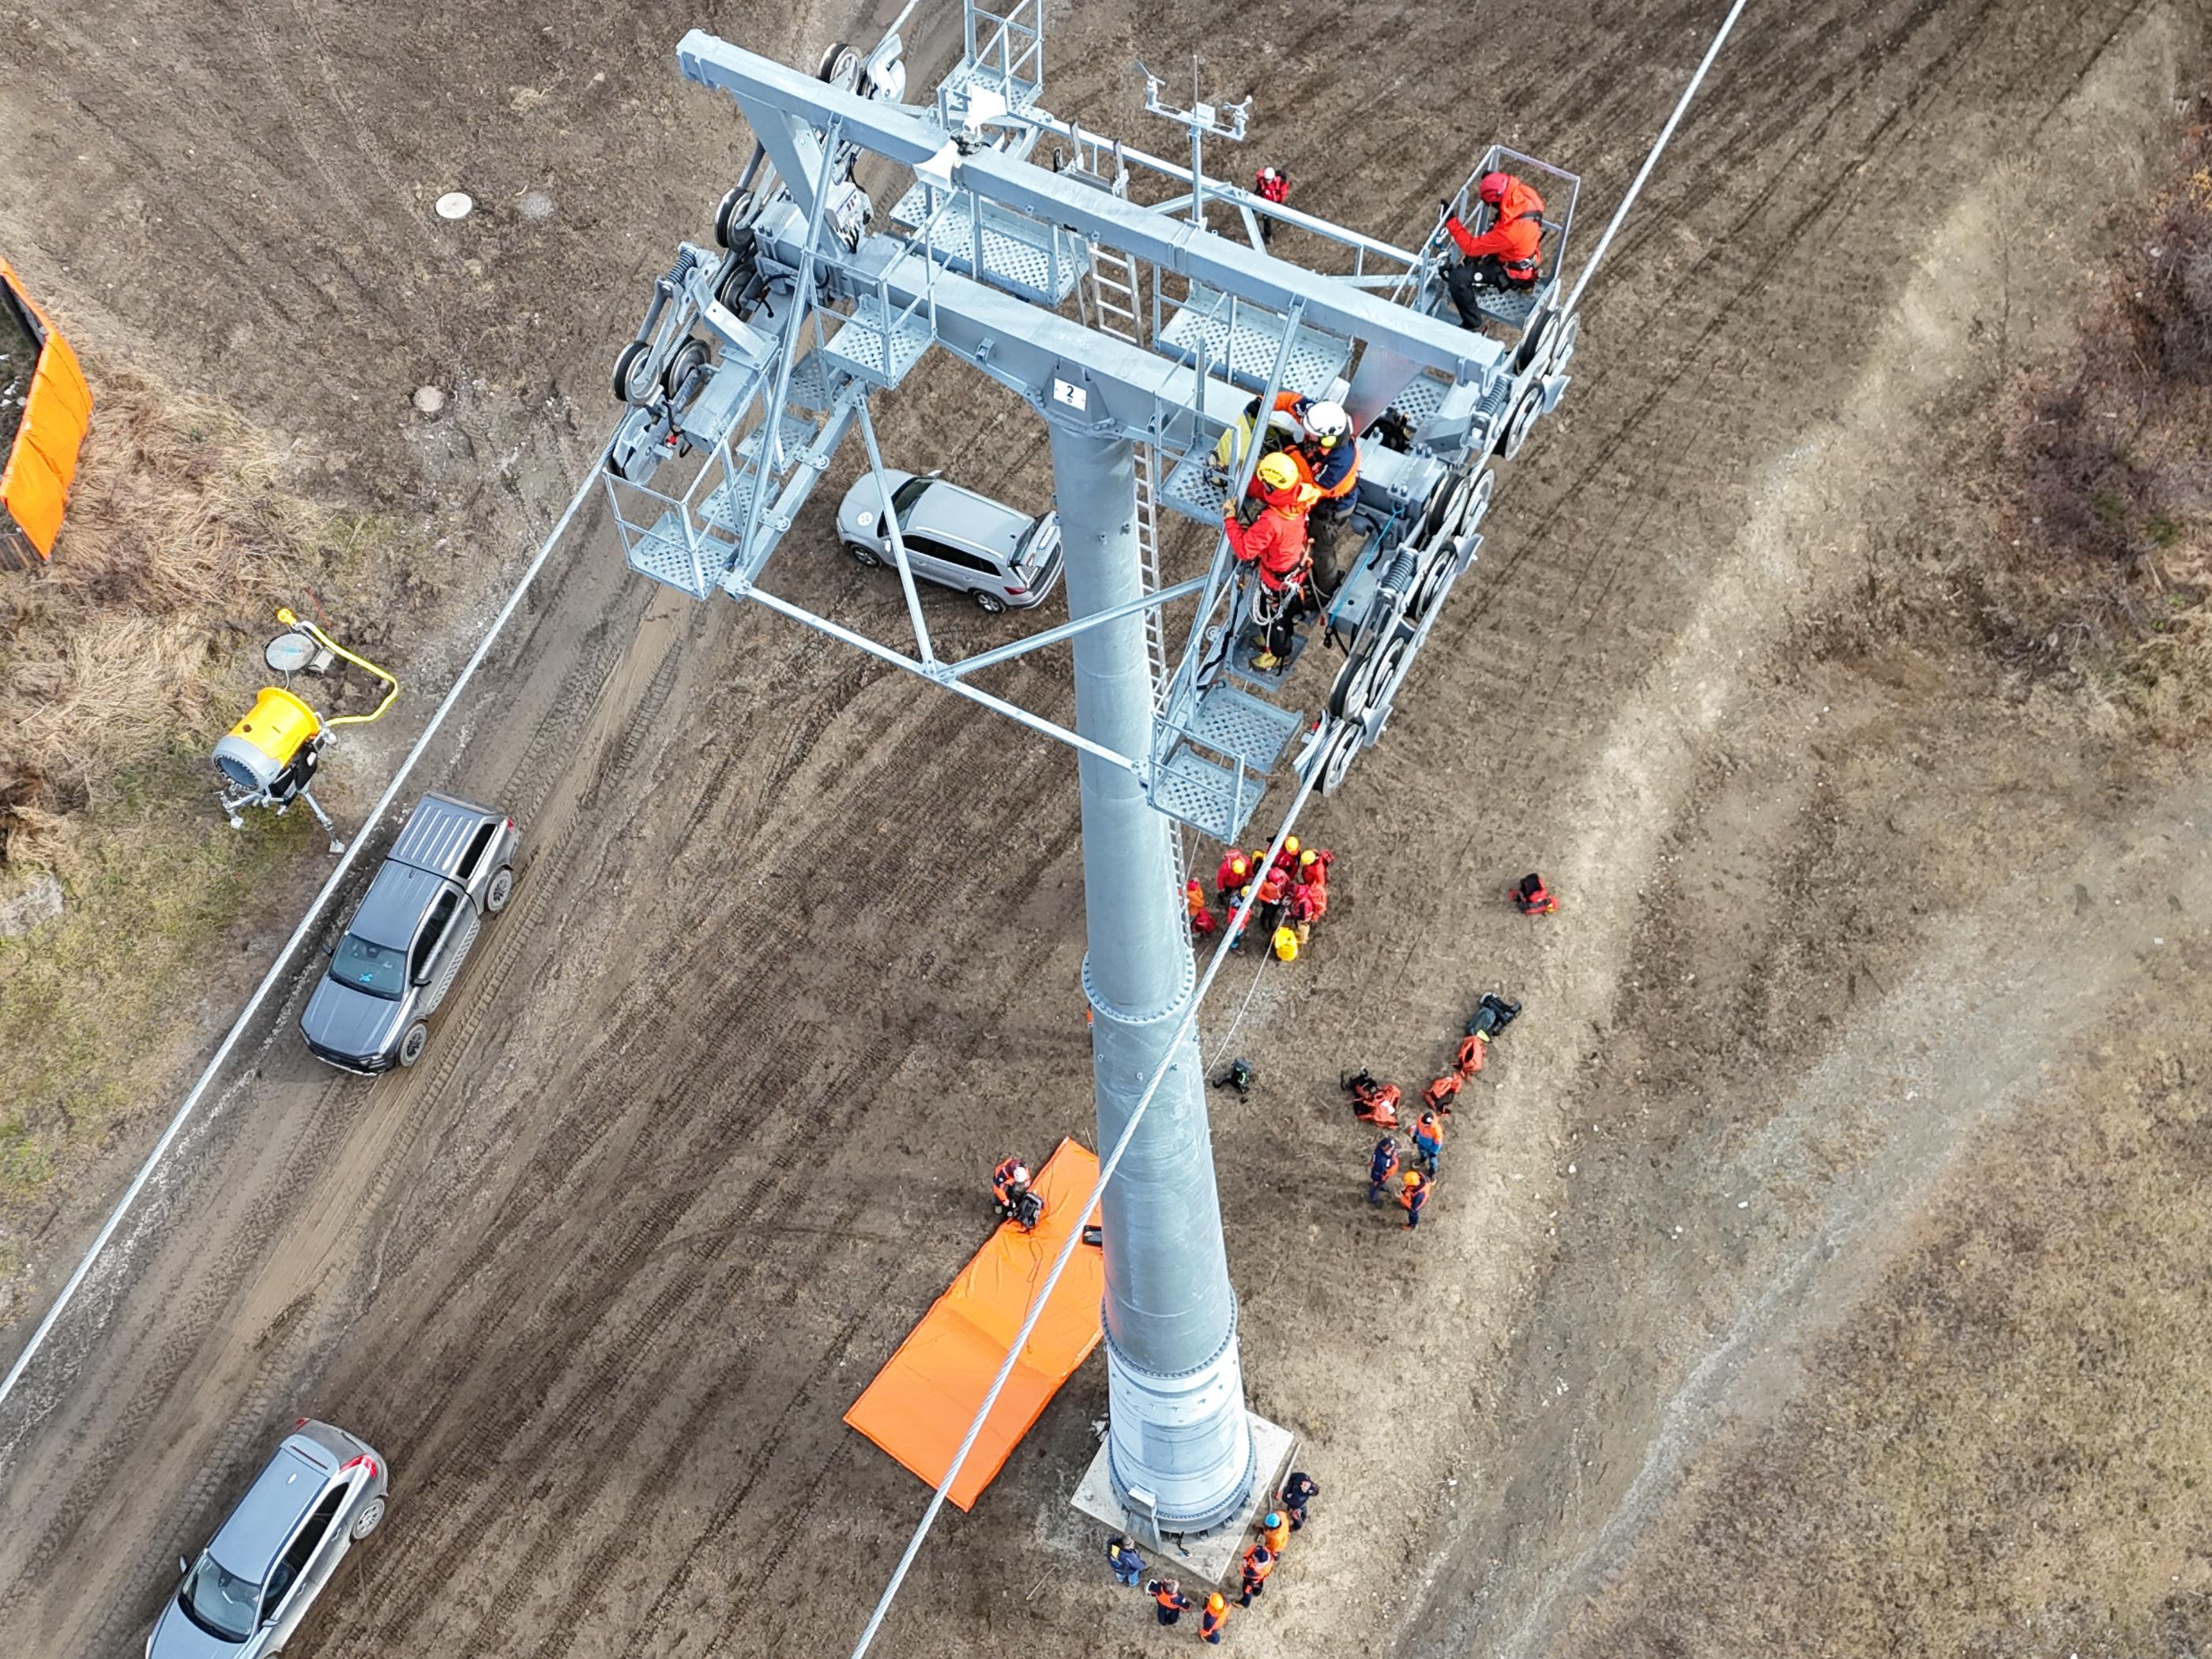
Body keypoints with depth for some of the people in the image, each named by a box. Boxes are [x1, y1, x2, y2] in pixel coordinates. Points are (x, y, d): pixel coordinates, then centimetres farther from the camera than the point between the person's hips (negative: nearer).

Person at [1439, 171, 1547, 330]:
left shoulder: (1509, 231, -42)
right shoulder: (1524, 195, -23)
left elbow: (1471, 246, -29)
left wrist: (1450, 221, -24)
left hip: (1512, 273, -9)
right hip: (1521, 255, 9)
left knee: (1457, 279, -17)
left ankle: (1473, 325, -1)